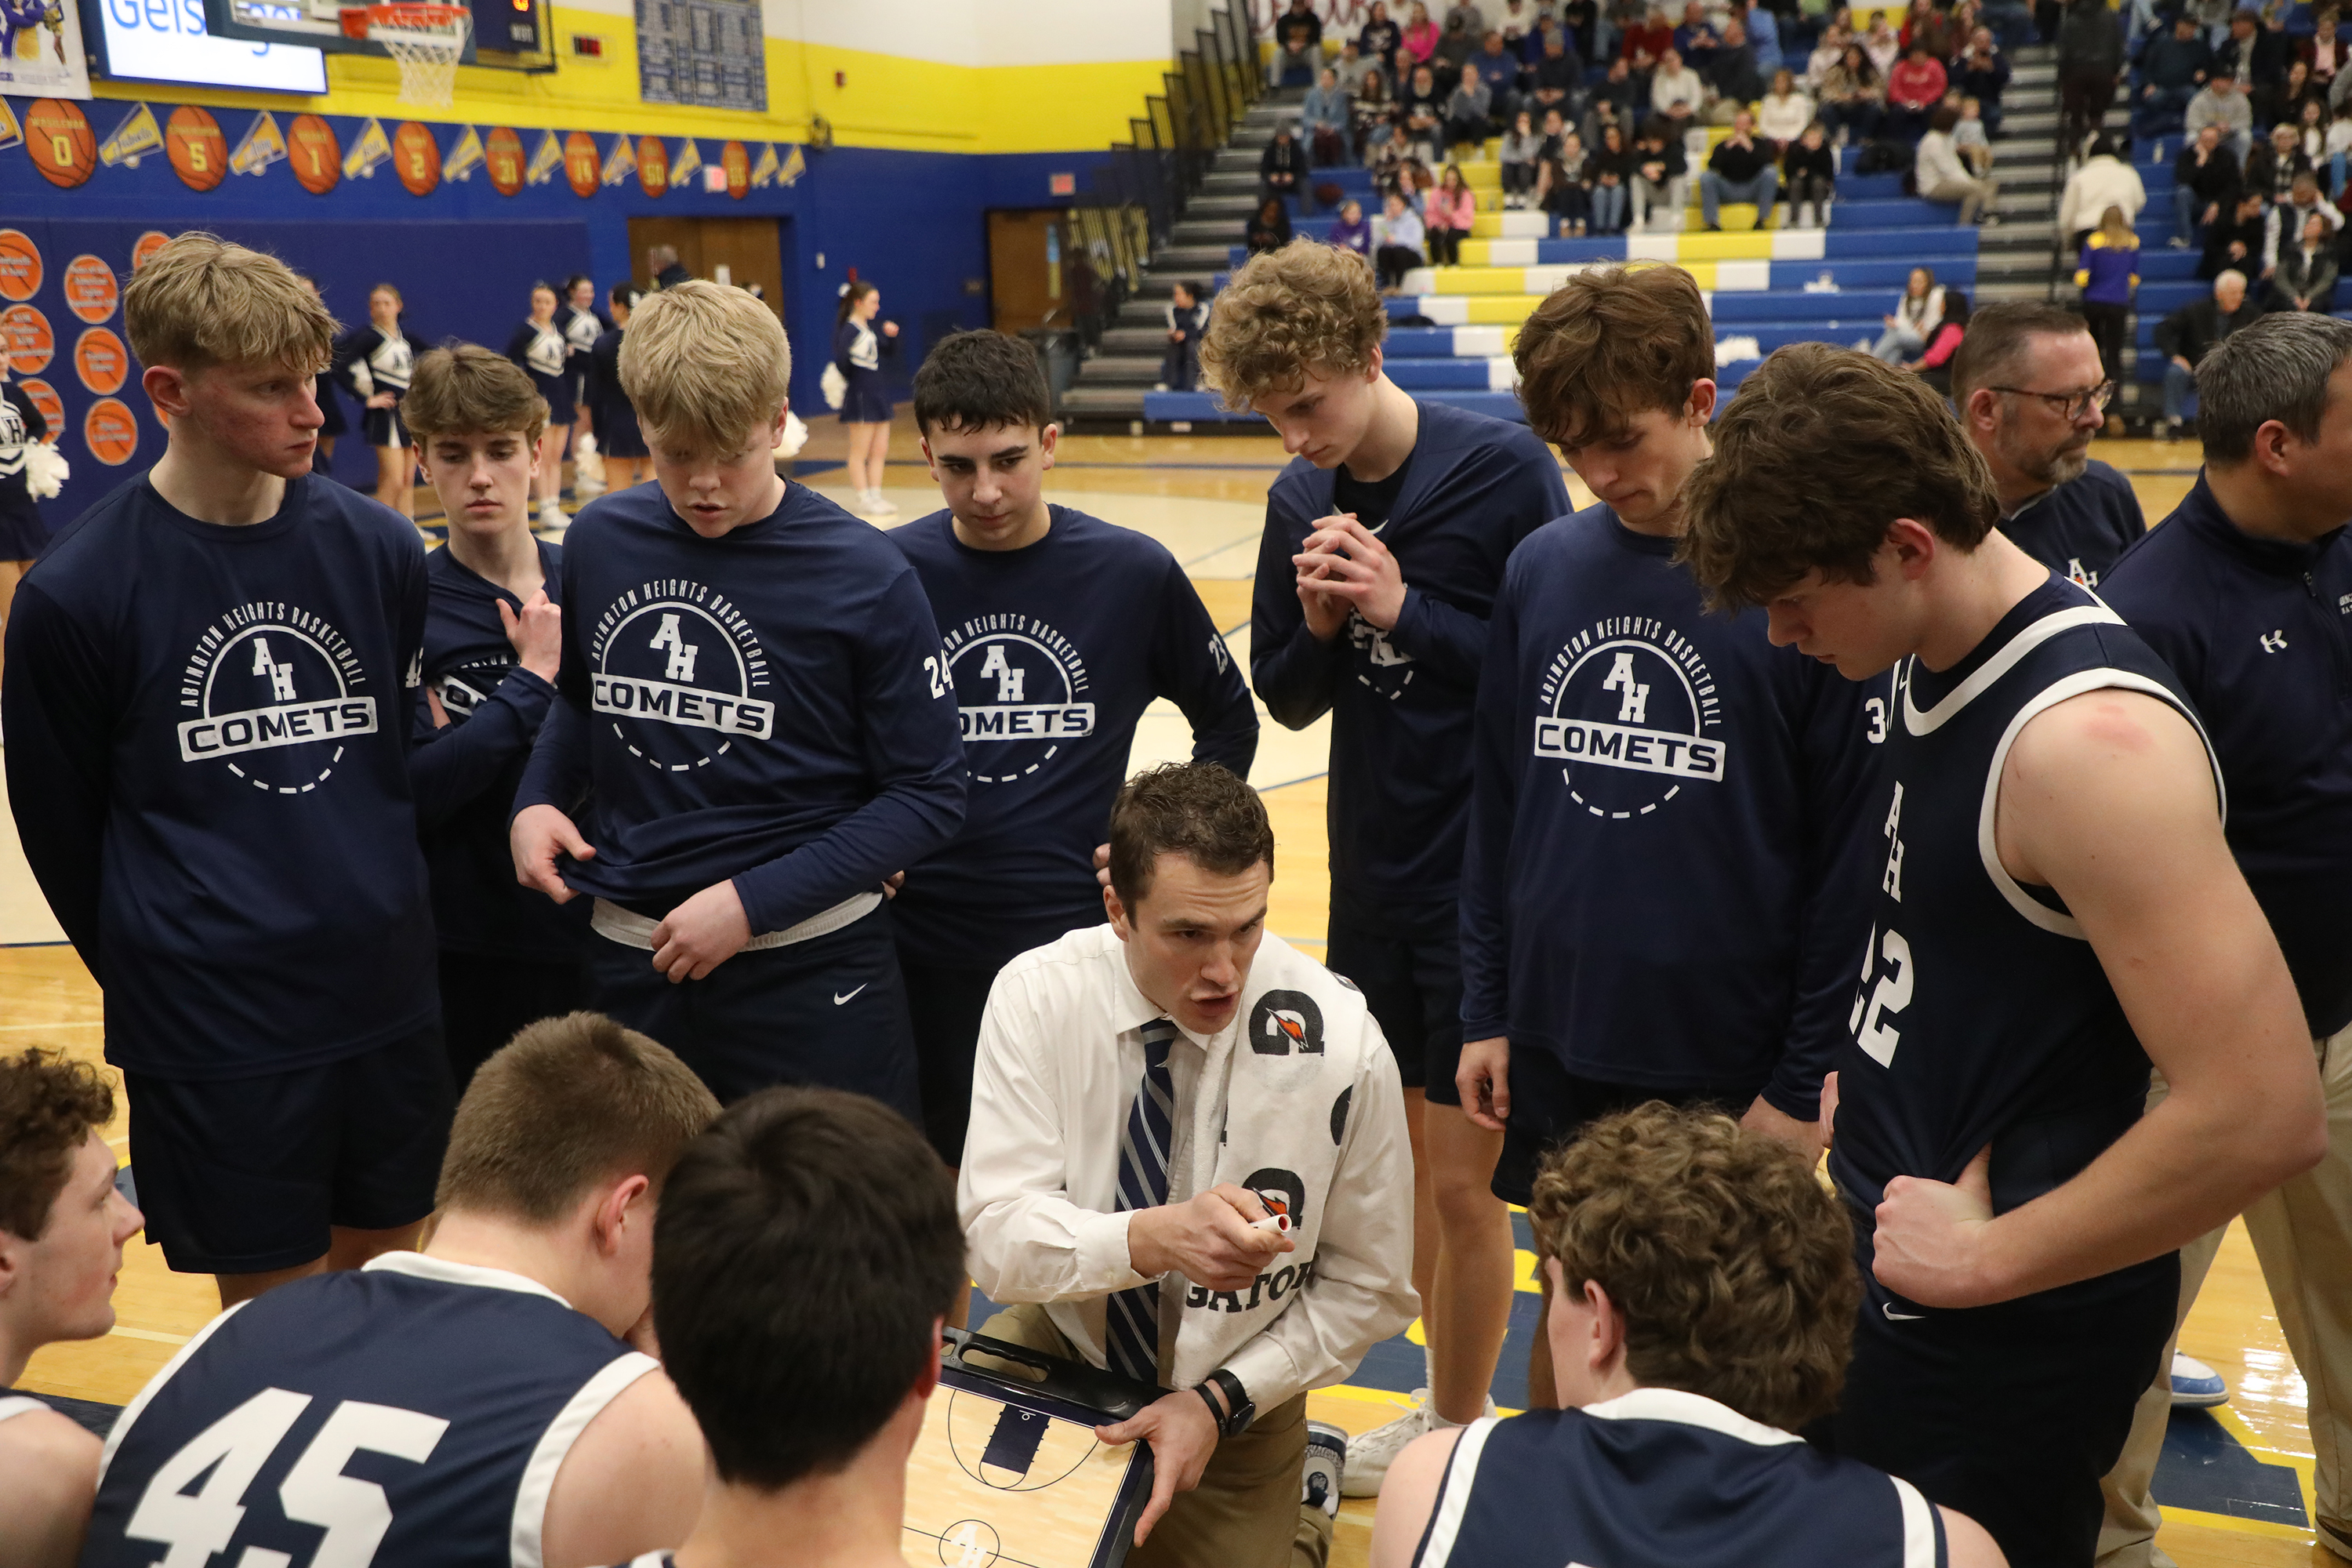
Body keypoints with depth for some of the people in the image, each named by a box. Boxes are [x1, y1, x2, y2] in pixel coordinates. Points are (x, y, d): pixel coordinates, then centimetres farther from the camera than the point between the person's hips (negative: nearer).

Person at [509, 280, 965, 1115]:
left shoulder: (862, 576, -11)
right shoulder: (600, 541, 2)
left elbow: (929, 795, -9)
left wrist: (754, 901, -17)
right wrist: (534, 800, 1)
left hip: (808, 967, -3)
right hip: (629, 962, 4)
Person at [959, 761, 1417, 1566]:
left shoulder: (1340, 1044, -22)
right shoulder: (1037, 997, -20)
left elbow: (1369, 1290, -9)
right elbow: (995, 1234, -24)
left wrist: (1218, 1402, -17)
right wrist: (1151, 1239, -42)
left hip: (1237, 1393, -1)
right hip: (1059, 1341, 1)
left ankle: (1297, 1496, 20)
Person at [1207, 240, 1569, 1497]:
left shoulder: (1504, 470, -13)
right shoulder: (1300, 498, 3)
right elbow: (1287, 698, 9)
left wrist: (1407, 610, -21)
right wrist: (1316, 626, -11)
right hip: (1371, 876, 6)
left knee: (1461, 1180, 1)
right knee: (1403, 1155, 15)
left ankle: (1455, 1435, 20)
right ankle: (1449, 1407, 33)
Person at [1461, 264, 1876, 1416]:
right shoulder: (1542, 568, 1)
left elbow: (1849, 851, -10)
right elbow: (1496, 803, 8)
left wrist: (1804, 1078, -9)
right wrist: (1487, 1011, 7)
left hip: (1725, 1060, -4)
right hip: (1556, 1043, 4)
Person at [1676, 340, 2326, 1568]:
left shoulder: (2087, 736, -27)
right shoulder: (1933, 670, 2)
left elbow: (2263, 1114, -30)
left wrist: (1986, 1257, -21)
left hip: (2007, 1327, -8)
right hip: (1892, 1250, 9)